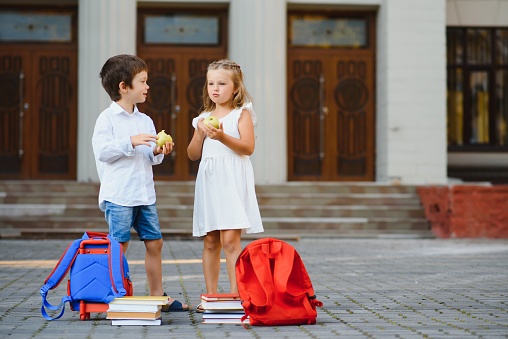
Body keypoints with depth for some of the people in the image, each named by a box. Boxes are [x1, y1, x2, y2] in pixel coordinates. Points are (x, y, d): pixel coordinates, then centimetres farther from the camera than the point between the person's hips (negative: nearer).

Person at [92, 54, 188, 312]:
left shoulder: (145, 121, 16)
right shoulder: (107, 118, -5)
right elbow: (101, 150, -16)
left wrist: (158, 152, -3)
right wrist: (130, 142, -21)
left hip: (145, 194, 7)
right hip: (118, 194, -7)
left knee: (154, 243, 8)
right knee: (120, 245, -4)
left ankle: (158, 296, 16)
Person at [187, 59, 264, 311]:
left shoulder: (241, 113, 1)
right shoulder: (205, 117, 16)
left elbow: (248, 147, -11)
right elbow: (193, 154, 15)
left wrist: (222, 137, -23)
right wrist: (200, 134, -2)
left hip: (233, 181, -5)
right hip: (208, 181, 5)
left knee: (230, 238, -13)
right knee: (210, 241, 5)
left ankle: (235, 295, -11)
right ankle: (211, 296, 10)